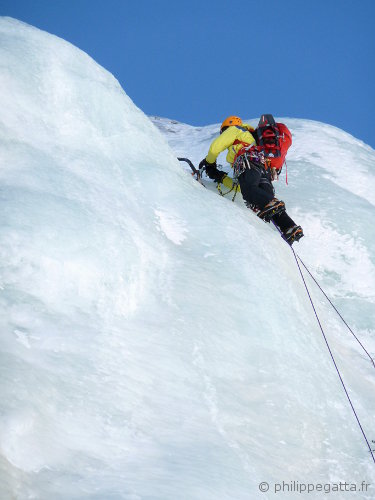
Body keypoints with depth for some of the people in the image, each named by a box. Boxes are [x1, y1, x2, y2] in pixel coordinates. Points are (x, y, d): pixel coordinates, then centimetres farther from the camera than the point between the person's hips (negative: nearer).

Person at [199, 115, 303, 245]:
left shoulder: (235, 129, 28)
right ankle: (290, 229, -29)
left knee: (248, 191, -31)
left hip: (252, 161, -7)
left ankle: (270, 205, -58)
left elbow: (215, 147, 19)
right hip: (267, 171, 7)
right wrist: (222, 177, 41)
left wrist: (209, 162, 38)